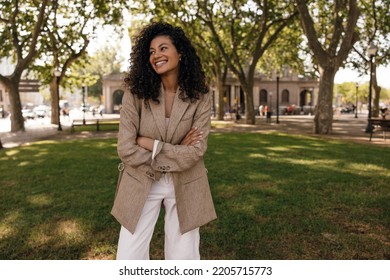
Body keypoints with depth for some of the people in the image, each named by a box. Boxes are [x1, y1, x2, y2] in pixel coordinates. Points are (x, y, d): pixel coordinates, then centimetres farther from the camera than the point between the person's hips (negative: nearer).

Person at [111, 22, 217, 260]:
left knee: (184, 257, 10)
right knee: (128, 257, 5)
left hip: (185, 186, 0)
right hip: (141, 183, 0)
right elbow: (126, 149, -14)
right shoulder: (135, 93, -10)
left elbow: (195, 153, -15)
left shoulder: (200, 97, -9)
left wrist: (150, 144, -16)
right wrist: (175, 153, -13)